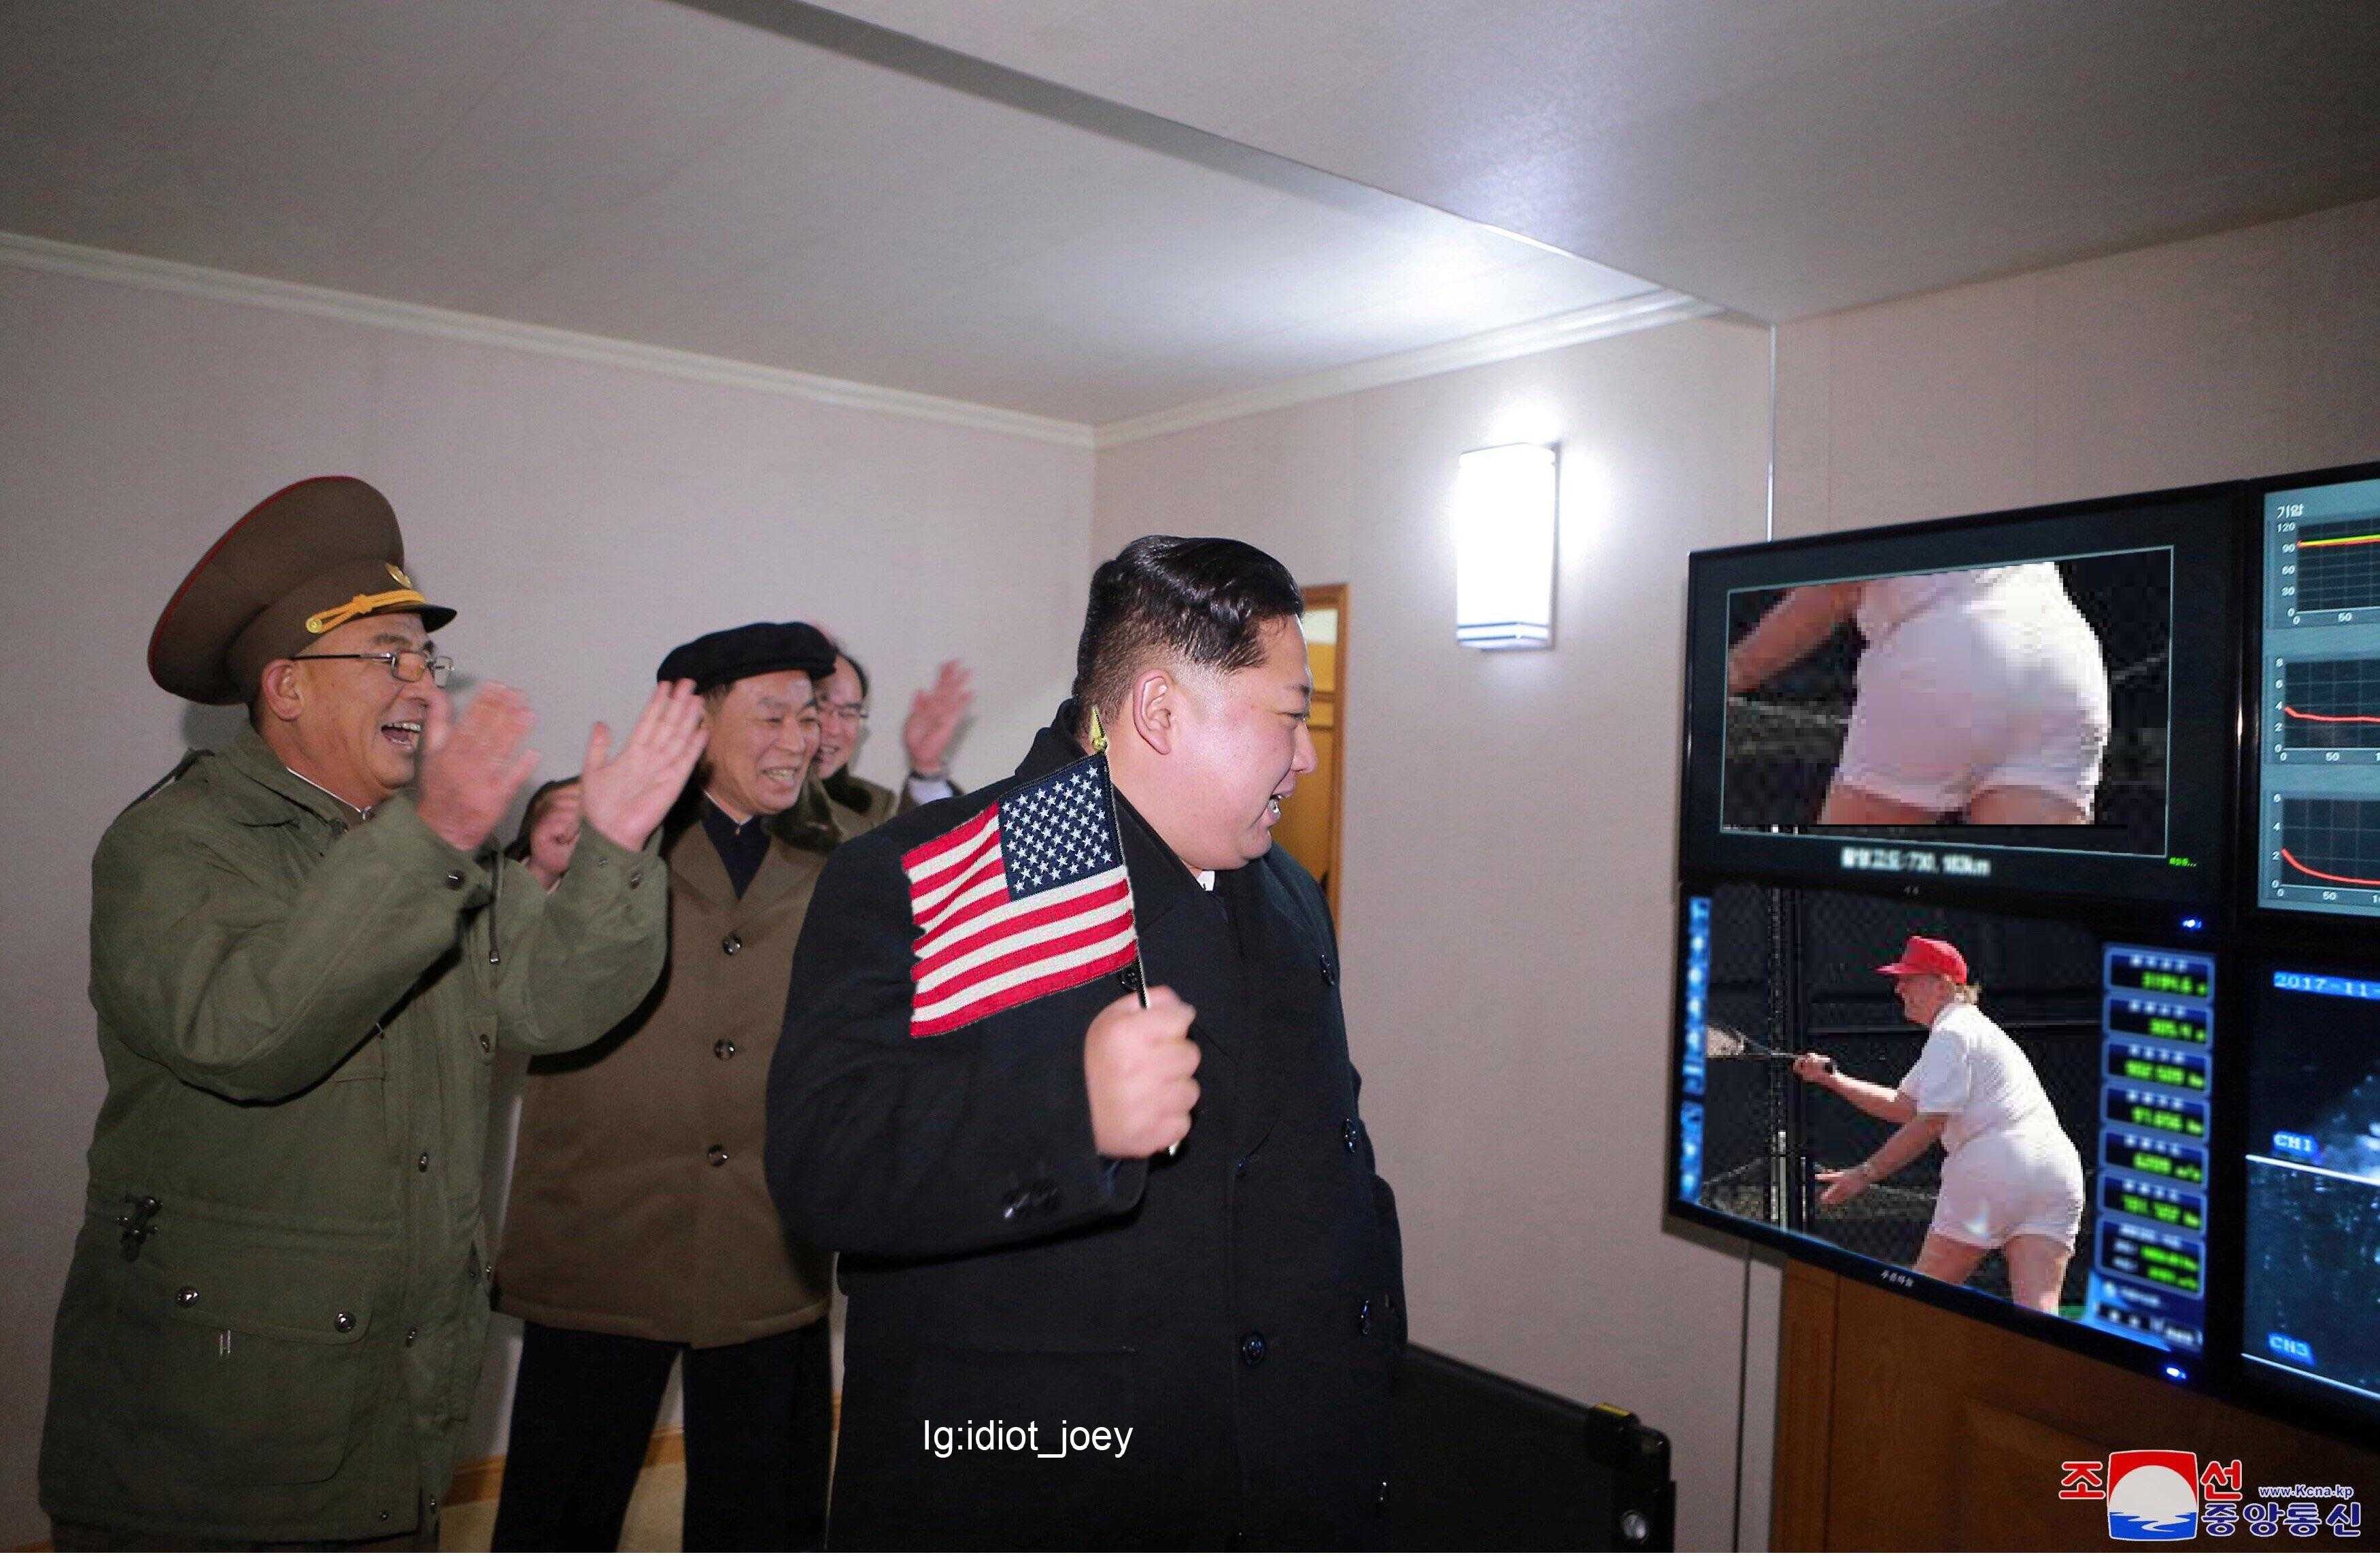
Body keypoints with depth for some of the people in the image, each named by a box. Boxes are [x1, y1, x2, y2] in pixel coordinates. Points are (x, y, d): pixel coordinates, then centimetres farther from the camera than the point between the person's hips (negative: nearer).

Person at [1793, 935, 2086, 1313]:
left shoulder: (1951, 1033, -2)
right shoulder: (1974, 1028, 28)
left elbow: (1928, 1125, -11)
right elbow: (1902, 1107, 28)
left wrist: (1866, 1174, -8)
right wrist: (1830, 1078, 24)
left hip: (1995, 1166, -9)